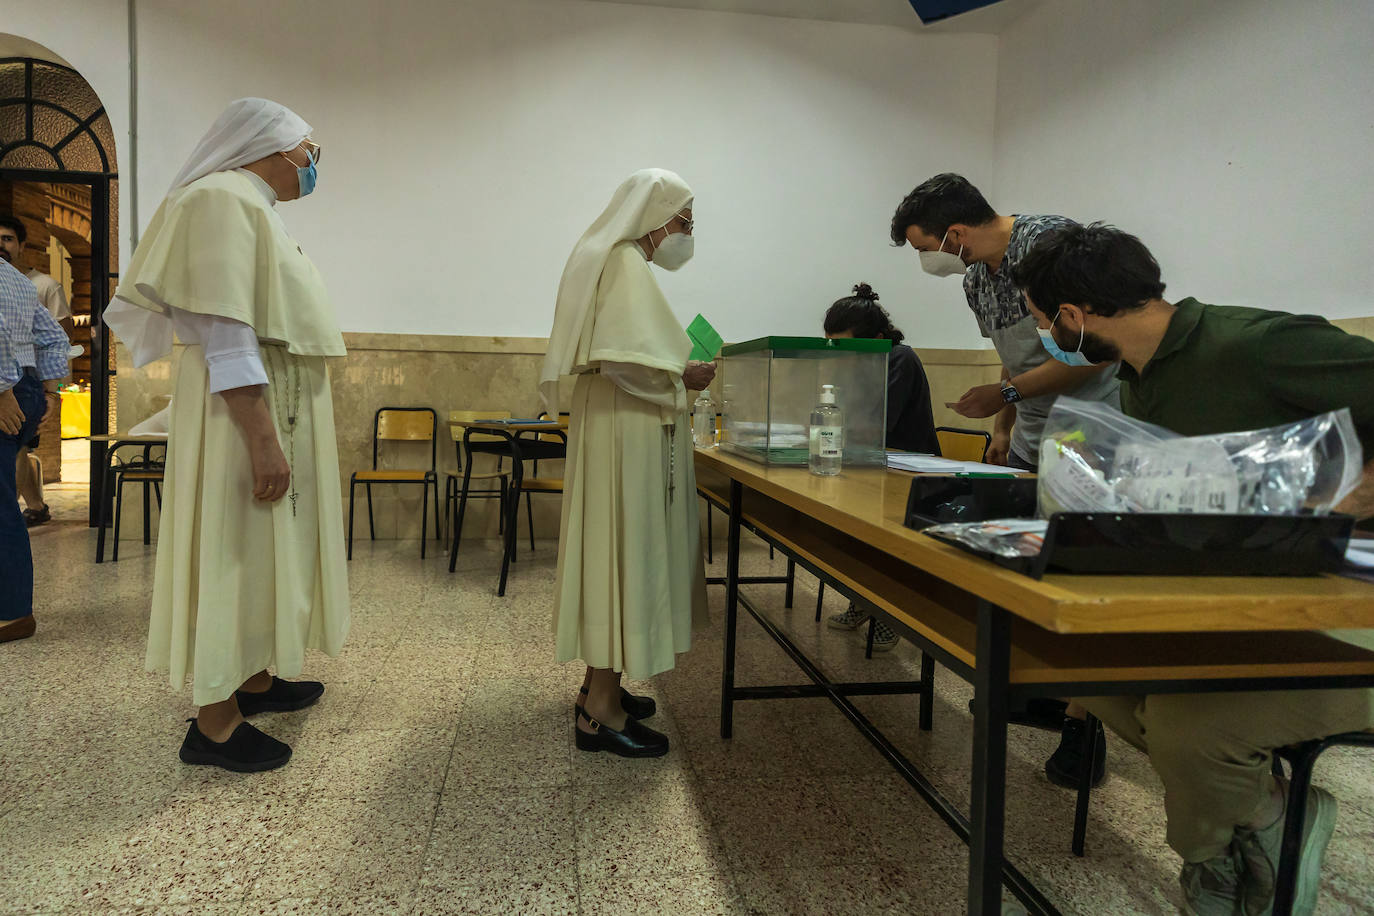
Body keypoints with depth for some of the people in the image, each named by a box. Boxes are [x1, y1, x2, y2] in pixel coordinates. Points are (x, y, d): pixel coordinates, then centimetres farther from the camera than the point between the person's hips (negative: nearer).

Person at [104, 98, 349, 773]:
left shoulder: (254, 208, 18)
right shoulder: (222, 199, -14)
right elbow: (224, 336, -23)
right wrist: (263, 440, -27)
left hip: (279, 408, 10)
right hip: (246, 411, -10)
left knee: (265, 549, 17)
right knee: (236, 553, -4)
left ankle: (255, 680, 30)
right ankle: (214, 724, 7)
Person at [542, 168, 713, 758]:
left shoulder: (622, 262, 19)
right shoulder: (626, 265, -14)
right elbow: (622, 357, -25)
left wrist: (679, 364, 12)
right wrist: (683, 376, -13)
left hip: (631, 430, 11)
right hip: (627, 435, -11)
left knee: (619, 550, 13)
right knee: (625, 551, -8)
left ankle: (600, 686, 23)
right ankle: (601, 710, -1)